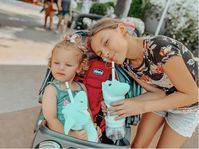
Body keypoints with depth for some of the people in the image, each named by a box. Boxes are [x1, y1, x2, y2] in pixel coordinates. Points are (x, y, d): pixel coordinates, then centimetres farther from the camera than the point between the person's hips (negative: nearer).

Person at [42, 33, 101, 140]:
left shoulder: (82, 87, 11)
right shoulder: (52, 89, -4)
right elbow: (51, 119, -12)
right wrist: (70, 135, -22)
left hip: (84, 134, 4)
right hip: (61, 135, -4)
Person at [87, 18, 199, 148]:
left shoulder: (162, 48, -38)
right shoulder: (125, 63, -18)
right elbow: (157, 92, -12)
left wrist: (141, 107, -33)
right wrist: (117, 104, -24)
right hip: (163, 99, 4)